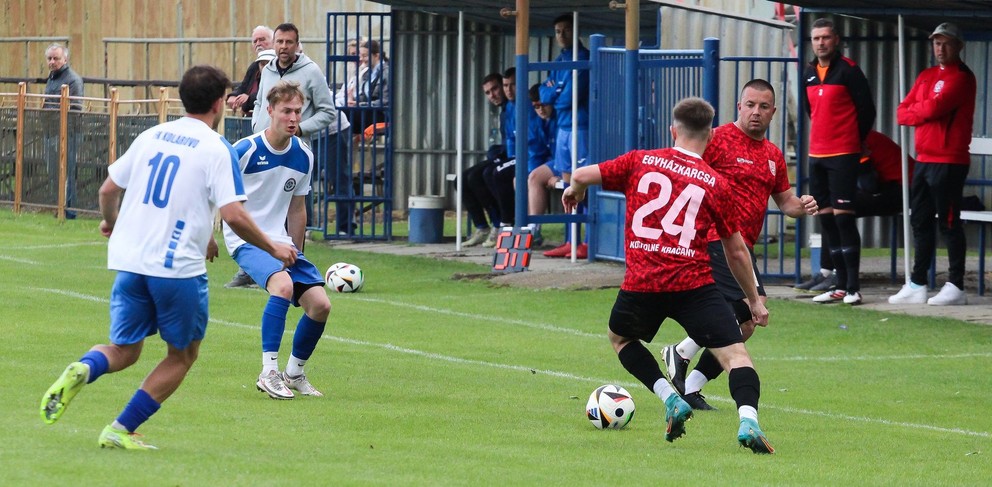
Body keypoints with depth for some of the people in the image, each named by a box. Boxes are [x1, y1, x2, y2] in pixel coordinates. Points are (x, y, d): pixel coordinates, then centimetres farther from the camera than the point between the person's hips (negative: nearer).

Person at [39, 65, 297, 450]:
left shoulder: (151, 136, 11)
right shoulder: (217, 150, -6)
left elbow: (108, 190, 17)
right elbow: (233, 215, -15)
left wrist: (111, 222, 39)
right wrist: (273, 248, 0)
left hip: (130, 260, 5)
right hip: (179, 266, -5)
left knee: (123, 350, 15)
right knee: (183, 354, 14)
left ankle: (83, 370, -20)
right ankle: (122, 430, 7)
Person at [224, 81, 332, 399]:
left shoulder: (303, 157, 5)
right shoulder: (244, 151, -13)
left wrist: (296, 253, 17)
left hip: (281, 241, 6)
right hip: (246, 240, -6)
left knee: (320, 304, -7)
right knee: (283, 284, -34)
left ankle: (294, 373, 16)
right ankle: (268, 373, -28)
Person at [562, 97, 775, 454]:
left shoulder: (640, 162, 9)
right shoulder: (715, 183, 8)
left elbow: (582, 176, 9)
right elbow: (736, 252, 13)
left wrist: (574, 191, 34)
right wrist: (754, 300, 25)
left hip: (641, 284, 1)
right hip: (694, 284, -1)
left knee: (620, 337, 29)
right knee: (735, 354, -3)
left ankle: (670, 399, 11)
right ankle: (748, 420, -29)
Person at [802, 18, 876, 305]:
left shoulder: (848, 70, -7)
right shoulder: (808, 74, 11)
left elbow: (867, 109, -4)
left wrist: (855, 142, 4)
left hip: (843, 155, -7)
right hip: (817, 154, 7)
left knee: (843, 217, -11)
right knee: (827, 219, 7)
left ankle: (853, 288, -10)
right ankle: (841, 286, 12)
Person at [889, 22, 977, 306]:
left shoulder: (962, 78, -7)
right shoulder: (926, 76, 19)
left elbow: (936, 107, -19)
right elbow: (902, 113, 14)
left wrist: (914, 111, 0)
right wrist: (924, 112, -6)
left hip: (949, 162, -9)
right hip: (924, 160, 9)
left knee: (949, 223, -8)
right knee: (920, 221, 11)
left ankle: (956, 287, -6)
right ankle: (917, 286, 16)